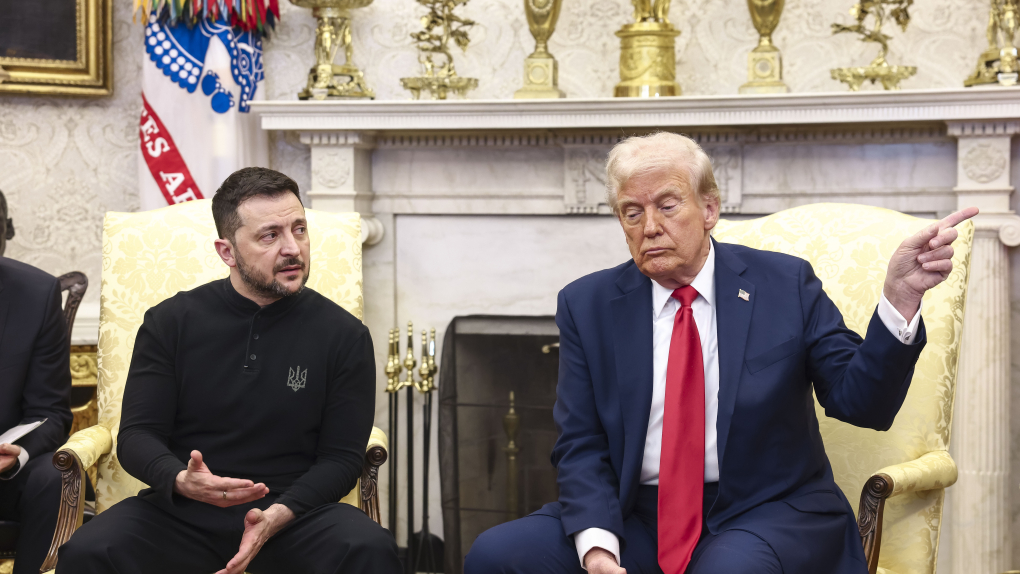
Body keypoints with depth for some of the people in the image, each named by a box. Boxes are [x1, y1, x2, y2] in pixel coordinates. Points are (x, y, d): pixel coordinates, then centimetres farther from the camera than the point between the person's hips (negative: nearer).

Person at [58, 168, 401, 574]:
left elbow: (341, 457, 0)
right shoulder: (169, 322, 3)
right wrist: (181, 480, -22)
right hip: (180, 510, 1)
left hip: (294, 511, -1)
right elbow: (137, 435, 1)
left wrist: (277, 516, -19)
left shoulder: (344, 335, 0)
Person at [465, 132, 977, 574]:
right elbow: (581, 446, 1)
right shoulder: (586, 305, 5)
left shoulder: (785, 285, 1)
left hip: (766, 514, -2)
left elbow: (862, 401, -6)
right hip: (636, 516, 3)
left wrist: (899, 298, -23)